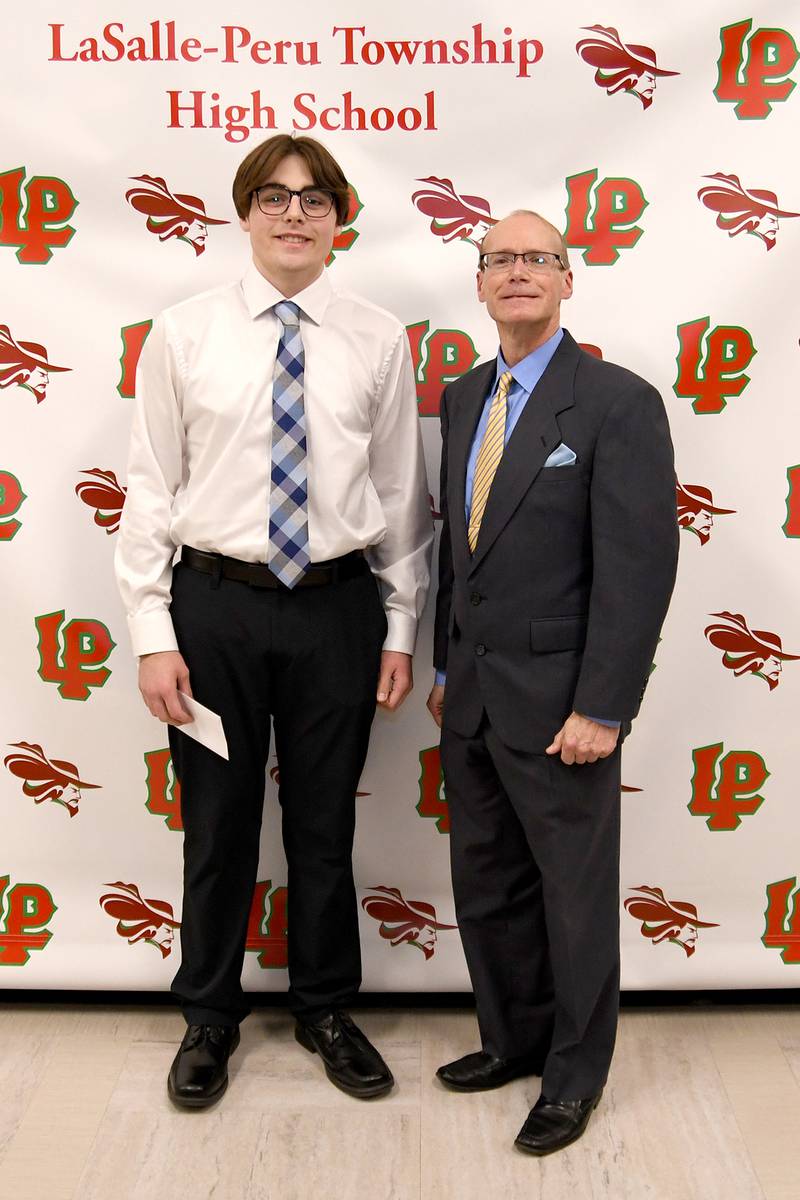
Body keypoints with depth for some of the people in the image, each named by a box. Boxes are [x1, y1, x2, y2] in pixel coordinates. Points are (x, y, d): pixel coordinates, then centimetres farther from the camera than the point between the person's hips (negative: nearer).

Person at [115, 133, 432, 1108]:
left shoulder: (378, 341, 1)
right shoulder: (183, 334, -1)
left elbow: (401, 491, 4)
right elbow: (150, 488, -1)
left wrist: (401, 627, 2)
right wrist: (152, 632, -6)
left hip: (336, 606, 1)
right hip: (215, 603, 0)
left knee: (326, 826, 13)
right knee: (217, 827, 11)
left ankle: (325, 1010, 35)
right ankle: (209, 1019, 33)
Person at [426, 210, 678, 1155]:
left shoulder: (618, 402, -12)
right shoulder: (461, 399, 9)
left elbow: (639, 567, -16)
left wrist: (599, 710, -18)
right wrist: (445, 665, 13)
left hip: (556, 701, -6)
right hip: (471, 698, 7)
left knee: (576, 896, 10)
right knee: (486, 887, 18)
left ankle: (573, 1075, 30)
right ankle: (513, 1039, 40)